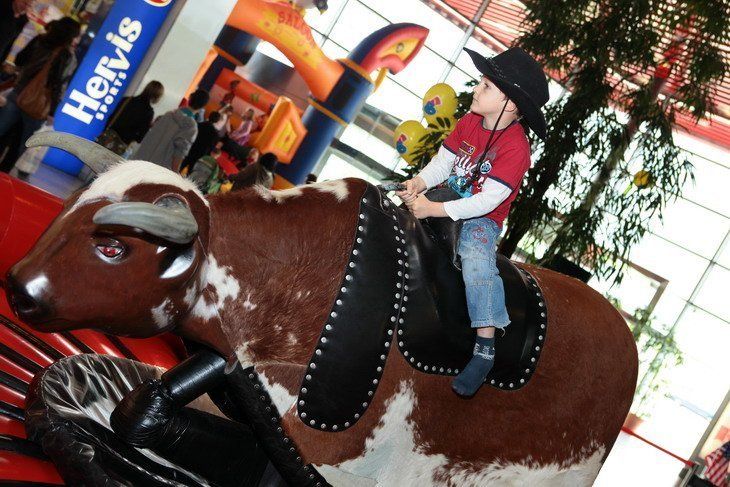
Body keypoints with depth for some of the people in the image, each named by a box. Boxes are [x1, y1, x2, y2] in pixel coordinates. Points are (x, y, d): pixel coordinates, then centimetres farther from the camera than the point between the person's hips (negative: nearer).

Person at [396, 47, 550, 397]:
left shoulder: (514, 146, -22)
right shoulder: (469, 122, 1)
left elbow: (487, 201, -28)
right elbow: (443, 162, 5)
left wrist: (433, 209, -32)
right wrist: (419, 182, -17)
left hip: (481, 218, -8)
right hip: (449, 201, 8)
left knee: (478, 262, -33)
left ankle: (485, 349, -29)